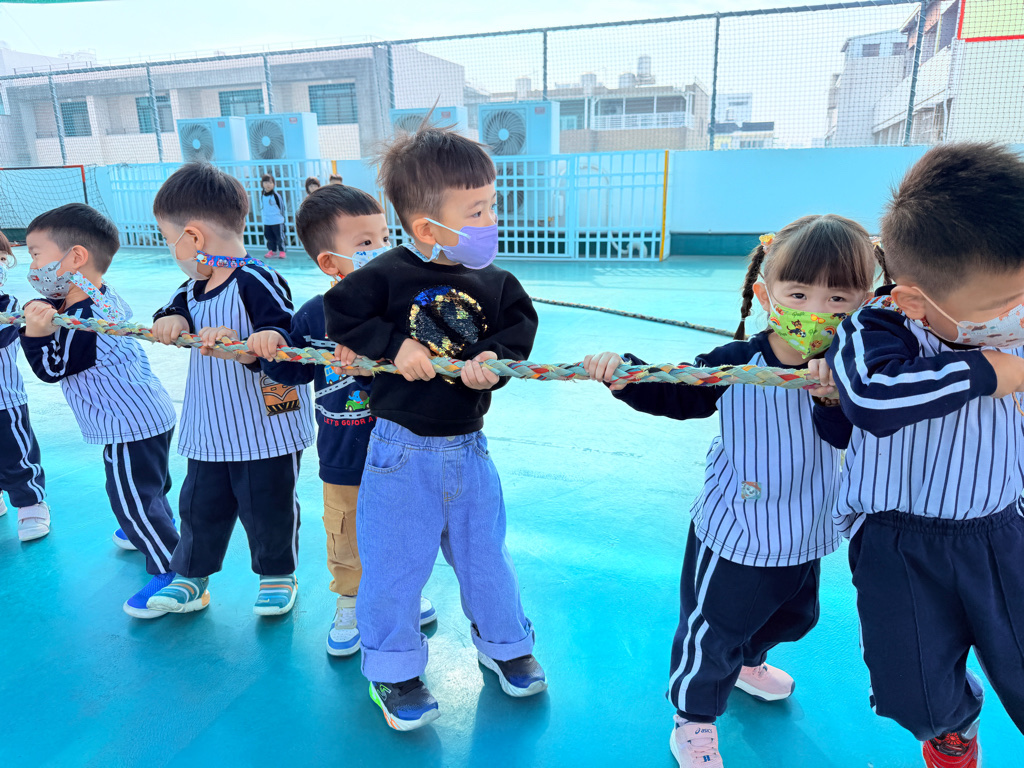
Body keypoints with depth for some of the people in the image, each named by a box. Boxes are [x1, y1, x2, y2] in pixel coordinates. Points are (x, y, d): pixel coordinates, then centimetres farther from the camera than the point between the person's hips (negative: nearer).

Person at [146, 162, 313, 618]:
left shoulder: (258, 282, -20)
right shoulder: (194, 285, 6)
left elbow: (283, 343, -26)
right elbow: (179, 310, 16)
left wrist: (237, 346, -42)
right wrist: (172, 321, -7)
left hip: (266, 430, -7)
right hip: (210, 429, 7)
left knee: (267, 508, 10)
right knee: (200, 505, 19)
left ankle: (278, 574, 33)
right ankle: (191, 576, 39)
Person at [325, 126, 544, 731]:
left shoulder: (495, 283, -1)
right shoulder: (389, 276, -11)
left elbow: (519, 330, 0)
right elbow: (340, 313, -8)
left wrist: (497, 358, -21)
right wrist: (392, 344, -20)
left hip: (468, 446, 3)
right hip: (402, 447, -3)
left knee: (484, 551, 17)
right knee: (395, 562, 8)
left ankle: (503, 643, 42)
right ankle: (393, 669, 31)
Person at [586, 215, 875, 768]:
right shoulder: (733, 366, -17)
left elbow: (848, 435, -23)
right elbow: (673, 394, -11)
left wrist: (830, 396, -41)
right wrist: (624, 374, -27)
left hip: (804, 537, 5)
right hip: (733, 539, -5)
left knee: (792, 616, 31)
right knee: (709, 630, 7)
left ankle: (745, 662, 63)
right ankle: (693, 722, 34)